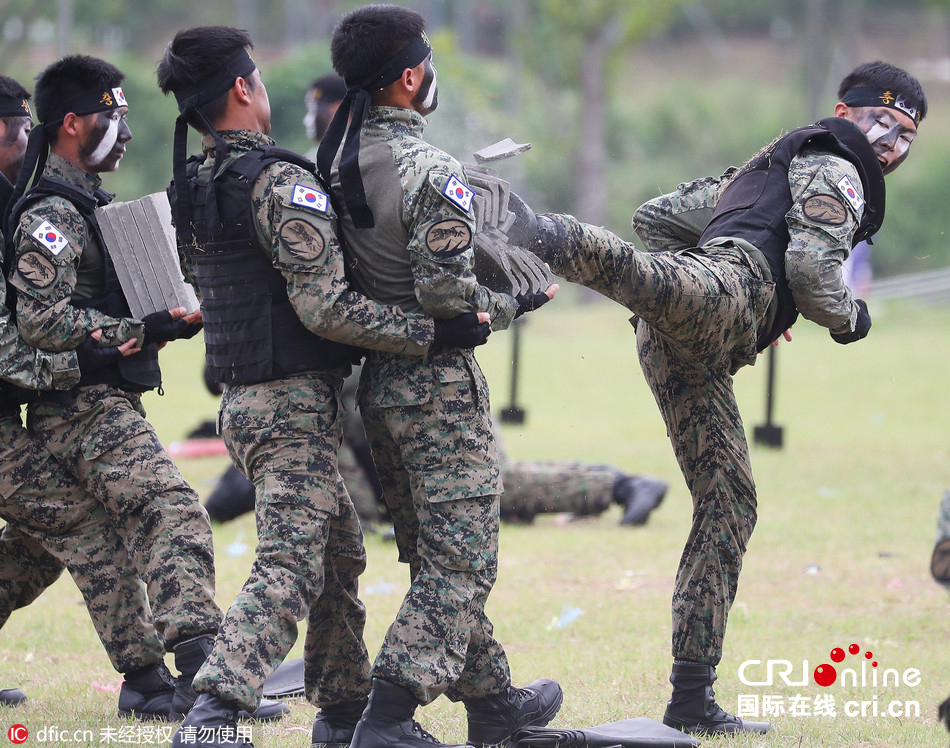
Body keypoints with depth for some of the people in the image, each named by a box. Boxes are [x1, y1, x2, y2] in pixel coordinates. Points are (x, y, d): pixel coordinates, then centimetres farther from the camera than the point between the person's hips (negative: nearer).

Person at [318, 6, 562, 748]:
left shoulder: (333, 164, 4)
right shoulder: (430, 171, -19)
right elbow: (446, 289, -24)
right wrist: (514, 304, -7)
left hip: (377, 378, 8)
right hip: (439, 384, -8)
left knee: (434, 557, 17)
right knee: (460, 560, -2)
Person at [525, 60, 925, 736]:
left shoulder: (769, 168, 39)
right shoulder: (833, 167, 11)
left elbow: (656, 216, 39)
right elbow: (811, 267, -7)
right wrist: (849, 318, 13)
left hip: (694, 363, 8)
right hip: (727, 283, -8)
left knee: (729, 507, 9)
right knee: (667, 283, -44)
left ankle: (692, 699, 7)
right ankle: (545, 236, -70)